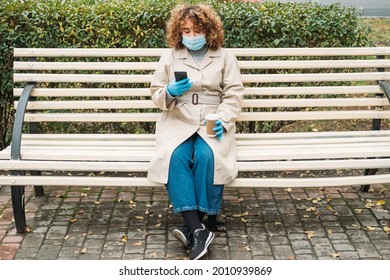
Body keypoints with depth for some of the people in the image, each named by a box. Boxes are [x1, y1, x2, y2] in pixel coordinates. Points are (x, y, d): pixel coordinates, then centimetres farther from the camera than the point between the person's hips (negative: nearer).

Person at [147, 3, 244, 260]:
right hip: (178, 121, 1)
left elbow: (233, 95, 4)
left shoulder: (225, 57, 10)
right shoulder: (169, 57, 12)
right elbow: (156, 94, 12)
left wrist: (222, 120, -14)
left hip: (213, 122, -1)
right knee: (175, 156, -32)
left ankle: (193, 226, -22)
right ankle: (198, 230, -34)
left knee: (207, 156, -34)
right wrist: (170, 92, -11)